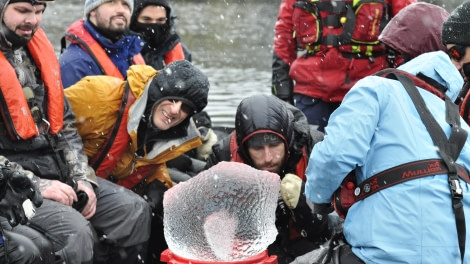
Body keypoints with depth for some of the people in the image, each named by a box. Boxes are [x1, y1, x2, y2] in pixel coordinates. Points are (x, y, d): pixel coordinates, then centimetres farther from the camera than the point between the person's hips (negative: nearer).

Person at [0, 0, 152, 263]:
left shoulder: (38, 51, 12)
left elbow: (65, 123, 16)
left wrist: (82, 178, 4)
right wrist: (37, 186, -19)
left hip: (56, 169, 8)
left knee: (135, 210, -2)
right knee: (74, 232, -29)